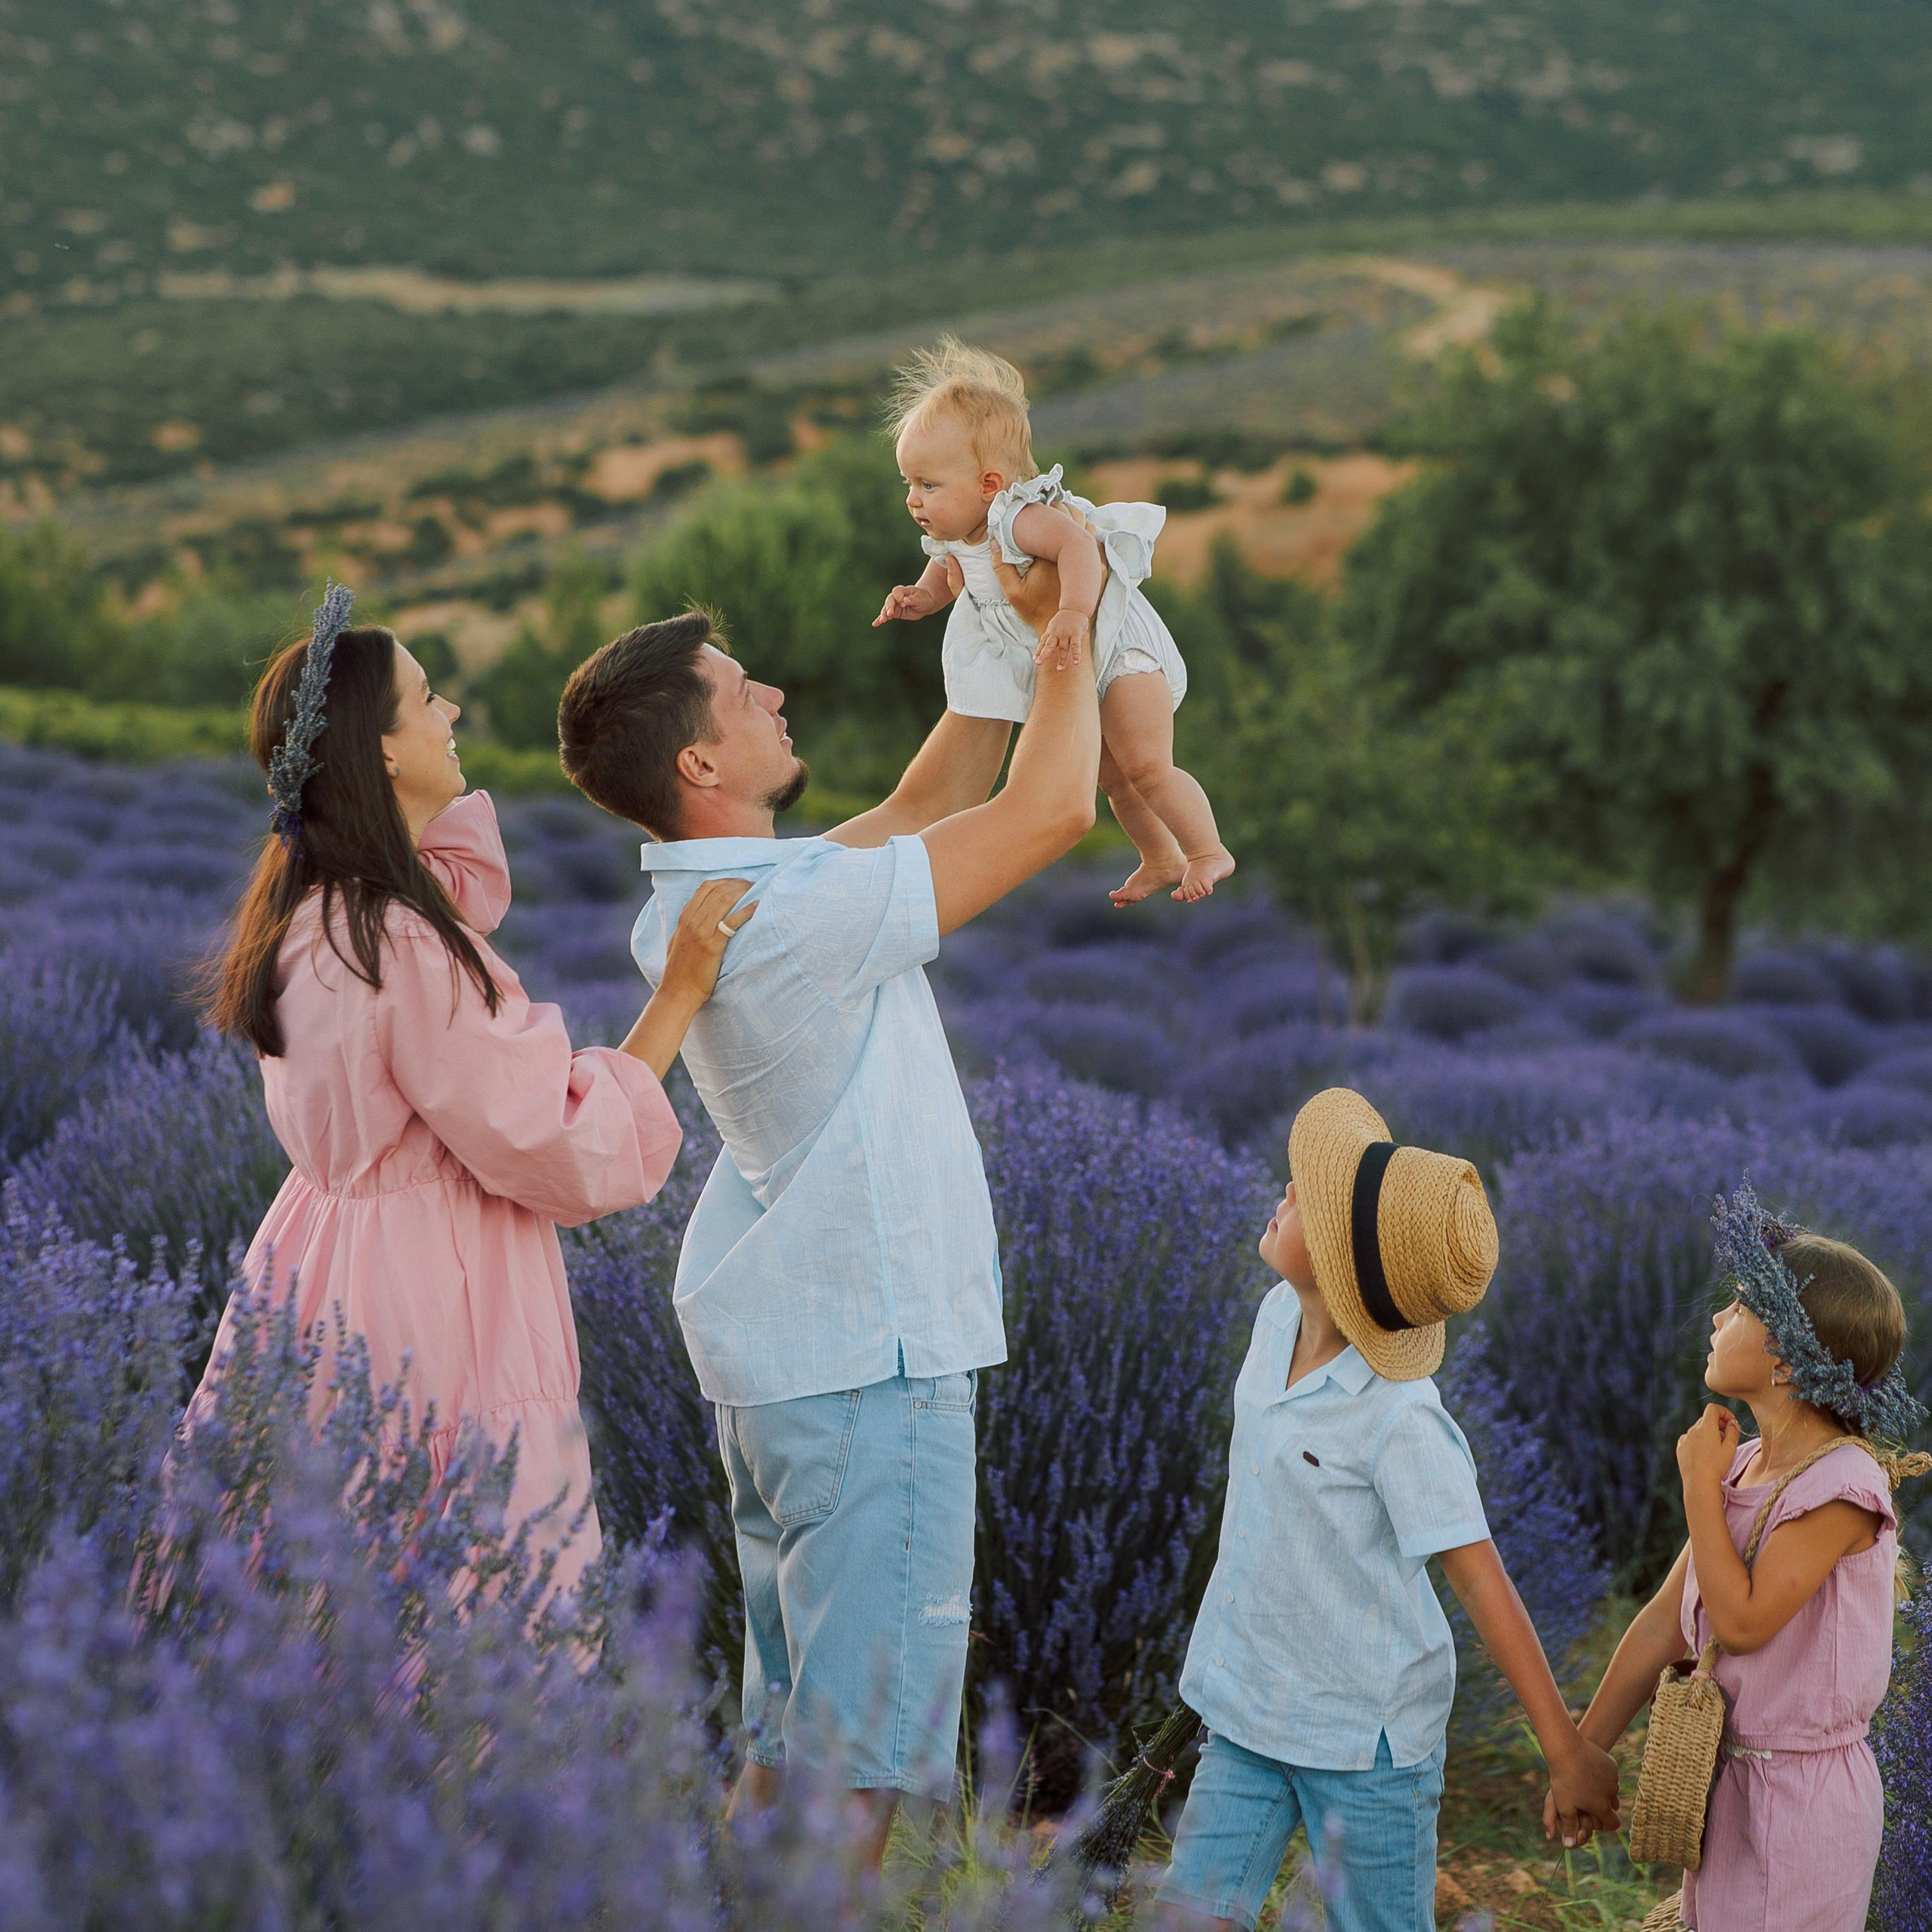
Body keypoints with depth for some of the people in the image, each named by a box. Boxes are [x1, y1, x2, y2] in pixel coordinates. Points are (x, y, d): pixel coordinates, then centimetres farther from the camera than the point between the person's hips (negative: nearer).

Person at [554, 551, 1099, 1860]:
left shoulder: (700, 905, 6)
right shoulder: (797, 914, -23)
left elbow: (927, 806, 19)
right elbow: (1050, 811, -18)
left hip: (779, 1354, 10)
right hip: (870, 1362, -10)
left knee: (791, 1730, 17)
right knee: (865, 1752, -4)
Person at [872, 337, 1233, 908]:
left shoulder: (1020, 518, -32)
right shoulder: (954, 539, -4)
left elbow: (1079, 545, -48)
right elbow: (949, 573, 17)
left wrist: (1074, 611, -62)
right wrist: (924, 596, -3)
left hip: (1122, 649, -9)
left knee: (1145, 765, -15)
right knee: (1110, 775, 19)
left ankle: (1208, 852, 2)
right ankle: (1161, 860, 36)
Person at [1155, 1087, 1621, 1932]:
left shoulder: (1400, 1419, -26)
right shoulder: (1282, 1315, -4)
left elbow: (1481, 1579, -22)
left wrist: (1567, 1751, -19)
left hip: (1367, 1734, -7)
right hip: (1249, 1707, 7)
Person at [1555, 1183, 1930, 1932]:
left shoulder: (1843, 1483, -19)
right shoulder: (1746, 1464, 3)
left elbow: (1743, 1621, -23)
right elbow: (1665, 1623, 8)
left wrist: (1701, 1485, -15)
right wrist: (1582, 1755, 10)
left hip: (1803, 1790, -7)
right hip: (1726, 1778, 7)